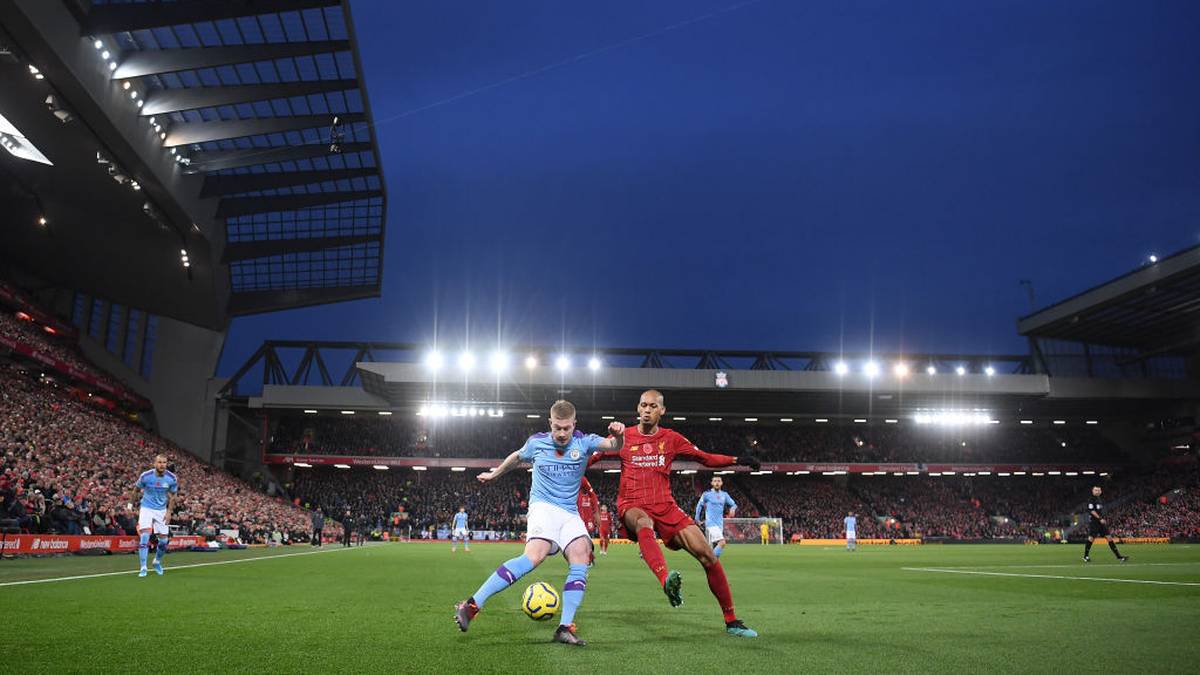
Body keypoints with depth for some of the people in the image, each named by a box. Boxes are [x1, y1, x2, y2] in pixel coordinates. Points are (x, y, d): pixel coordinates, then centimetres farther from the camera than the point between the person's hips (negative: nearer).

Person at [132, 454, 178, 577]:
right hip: (146, 508, -2)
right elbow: (136, 489, 4)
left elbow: (173, 495, 4)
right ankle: (143, 568, -15)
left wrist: (169, 512, -2)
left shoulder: (172, 478, -10)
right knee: (144, 536, -19)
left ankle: (157, 562, 30)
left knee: (164, 540, 2)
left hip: (162, 510, 2)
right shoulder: (145, 476, -14)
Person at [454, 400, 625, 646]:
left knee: (580, 560, -22)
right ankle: (471, 606, -33)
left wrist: (618, 435, -36)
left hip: (570, 513, 4)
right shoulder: (536, 443, 3)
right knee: (536, 555, -30)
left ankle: (565, 628, -17)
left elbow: (614, 446, -13)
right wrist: (494, 474, 38)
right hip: (543, 506, -3)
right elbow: (516, 457, 24)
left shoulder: (583, 442, 3)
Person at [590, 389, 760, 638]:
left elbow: (707, 458, 14)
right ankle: (666, 581, -64)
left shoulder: (671, 438, 9)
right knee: (645, 524, -41)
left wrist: (737, 460, 1)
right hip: (632, 507, -2)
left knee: (707, 555, -8)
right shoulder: (624, 437, 5)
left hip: (665, 507, 3)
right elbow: (591, 458, 11)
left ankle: (731, 621, 5)